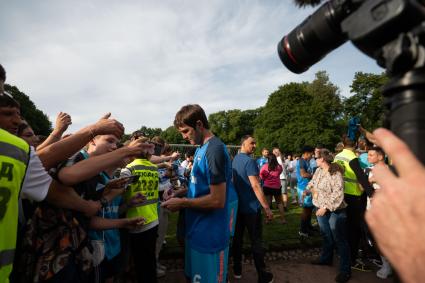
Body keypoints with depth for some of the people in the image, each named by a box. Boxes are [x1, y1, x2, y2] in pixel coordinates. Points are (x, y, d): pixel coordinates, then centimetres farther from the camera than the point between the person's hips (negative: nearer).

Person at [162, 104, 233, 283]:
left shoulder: (215, 150, -23)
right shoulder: (201, 148, 8)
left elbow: (217, 200, -25)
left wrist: (182, 203, -16)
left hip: (209, 236, -9)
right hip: (197, 231, 9)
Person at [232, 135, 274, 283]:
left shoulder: (234, 160, 9)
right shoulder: (249, 161, -19)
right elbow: (255, 186, -25)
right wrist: (267, 208, -22)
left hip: (237, 205, 8)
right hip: (251, 207, -8)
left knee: (237, 237, 15)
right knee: (256, 241, 3)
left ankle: (237, 270, 27)